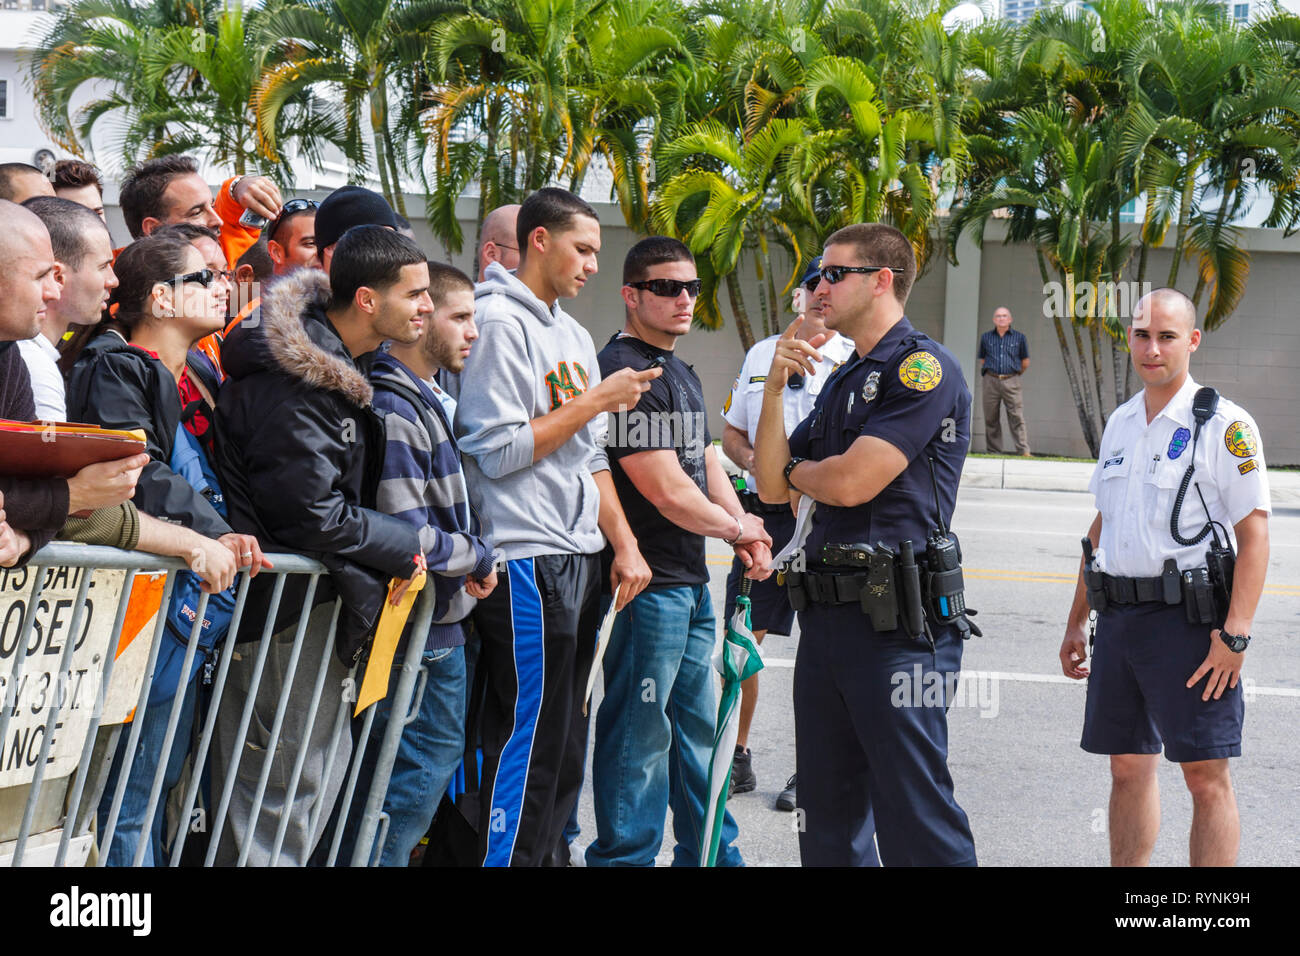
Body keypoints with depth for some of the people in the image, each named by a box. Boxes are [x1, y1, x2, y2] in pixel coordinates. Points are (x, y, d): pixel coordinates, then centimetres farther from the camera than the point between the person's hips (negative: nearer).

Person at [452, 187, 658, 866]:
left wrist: (625, 545, 13)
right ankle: (506, 857, -2)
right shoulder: (498, 322, -9)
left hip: (577, 557, 9)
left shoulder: (572, 335, 18)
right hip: (525, 563, -9)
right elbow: (499, 452, -16)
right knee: (528, 742, -7)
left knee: (565, 745, 11)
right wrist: (595, 401, -11)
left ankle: (548, 853, 18)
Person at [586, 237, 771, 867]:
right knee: (639, 733, -2)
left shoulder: (681, 374, 16)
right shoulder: (623, 372, -17)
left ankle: (713, 853, 30)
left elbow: (707, 466, 17)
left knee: (696, 726, 19)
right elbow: (668, 492, -20)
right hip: (646, 584, -10)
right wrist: (739, 528, -4)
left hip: (691, 582, 10)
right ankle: (624, 857, 7)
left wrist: (747, 538, 0)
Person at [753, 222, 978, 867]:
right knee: (828, 817, 13)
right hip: (826, 615, 9)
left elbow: (851, 482, -16)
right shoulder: (840, 381, 20)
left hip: (895, 620, -9)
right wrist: (775, 386, 3)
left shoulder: (923, 367, -8)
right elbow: (772, 486, 16)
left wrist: (795, 470, 6)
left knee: (913, 815, -9)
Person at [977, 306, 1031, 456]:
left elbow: (1025, 362, 14)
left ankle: (1023, 451, -11)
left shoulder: (1019, 337, 6)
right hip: (991, 381, 2)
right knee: (991, 418, 2)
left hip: (1011, 381, -2)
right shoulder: (986, 337, 10)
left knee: (1017, 417, -8)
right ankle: (994, 452, 8)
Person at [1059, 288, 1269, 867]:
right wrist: (1077, 622, 20)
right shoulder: (1120, 423, 14)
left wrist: (1235, 633, -19)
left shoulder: (1225, 425, -6)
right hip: (1118, 617, 7)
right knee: (1128, 768, 11)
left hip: (1188, 620, -7)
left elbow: (1254, 535, -10)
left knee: (1206, 776, -6)